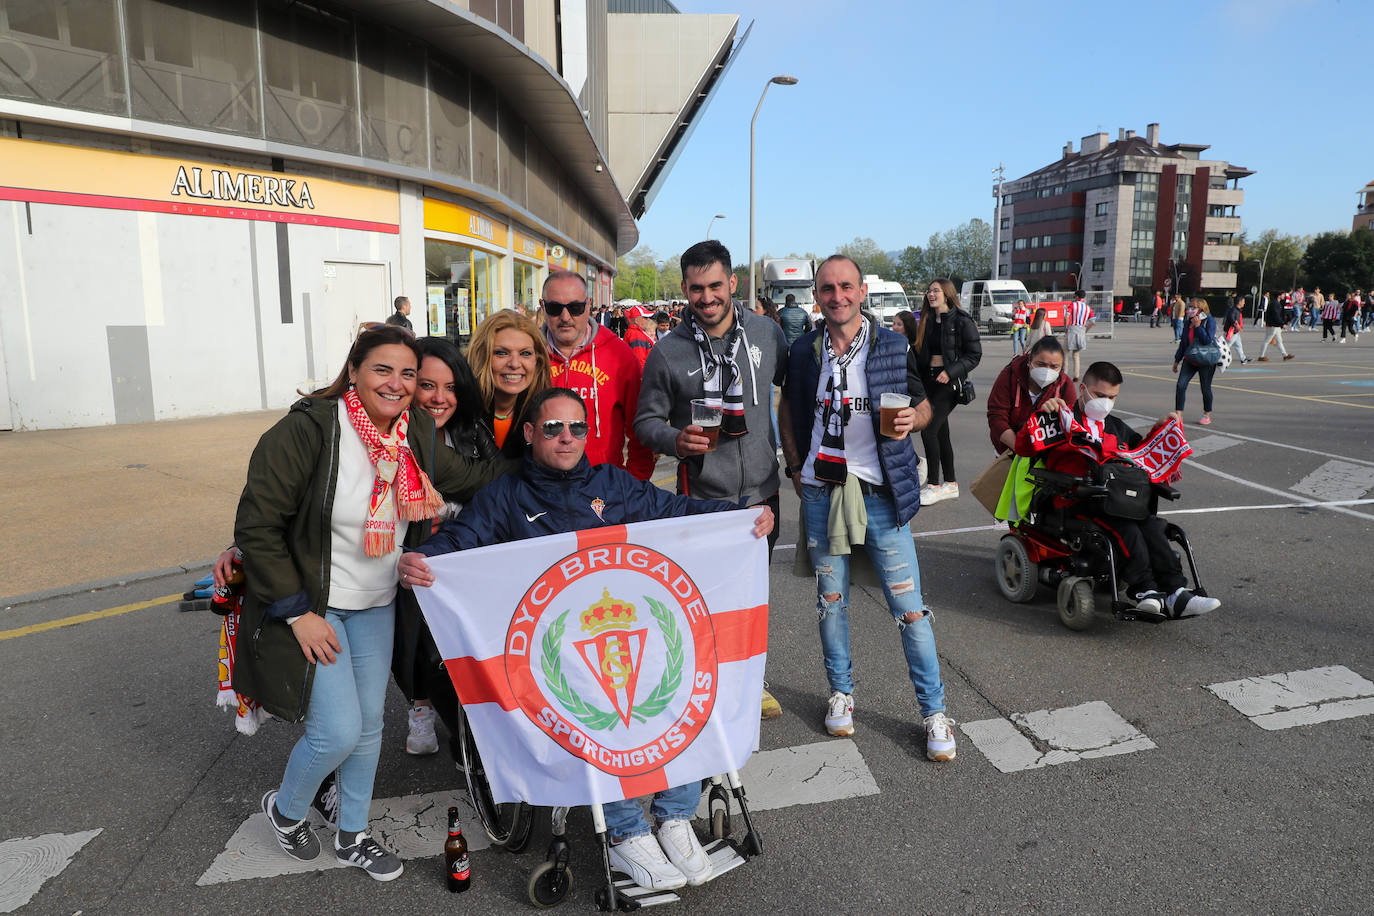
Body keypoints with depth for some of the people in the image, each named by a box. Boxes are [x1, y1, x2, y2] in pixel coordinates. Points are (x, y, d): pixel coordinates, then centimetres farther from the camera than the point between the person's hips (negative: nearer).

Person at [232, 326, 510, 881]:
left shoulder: (415, 432, -5)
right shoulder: (306, 430, -22)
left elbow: (467, 479, 8)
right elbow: (256, 527, -18)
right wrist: (298, 612, -18)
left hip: (376, 606, 6)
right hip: (311, 606, -5)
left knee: (369, 724, 13)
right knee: (339, 732, -6)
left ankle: (352, 835, 37)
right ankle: (284, 808, 28)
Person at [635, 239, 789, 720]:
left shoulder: (766, 332, -1)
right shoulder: (668, 352, -7)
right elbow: (646, 420, -1)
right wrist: (674, 439, -20)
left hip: (761, 491, 3)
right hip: (701, 497, -3)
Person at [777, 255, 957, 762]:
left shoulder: (893, 347, -1)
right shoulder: (803, 351, 4)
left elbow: (923, 404, 8)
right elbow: (789, 412, 15)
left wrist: (912, 419, -15)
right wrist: (796, 468, 7)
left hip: (880, 492, -2)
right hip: (821, 490, 2)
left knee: (909, 607, -1)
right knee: (830, 599, 13)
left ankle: (933, 711, 14)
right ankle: (841, 691, 32)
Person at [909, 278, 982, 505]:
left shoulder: (961, 321, -7)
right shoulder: (927, 320, 13)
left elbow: (975, 355, -7)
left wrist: (951, 371, -18)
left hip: (949, 382, -7)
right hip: (928, 378, 7)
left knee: (929, 429, -14)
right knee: (941, 432, 11)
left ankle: (933, 485, -5)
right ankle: (951, 485, 21)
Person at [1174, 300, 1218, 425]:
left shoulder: (1210, 321, -10)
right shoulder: (1187, 322, 7)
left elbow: (1207, 341, -22)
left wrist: (1198, 326, -21)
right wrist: (1177, 360, 18)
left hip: (1206, 361, -5)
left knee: (1205, 388, 7)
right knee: (1180, 385, -9)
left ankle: (1207, 415, 25)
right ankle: (1178, 415, -4)